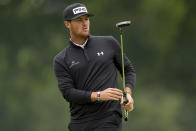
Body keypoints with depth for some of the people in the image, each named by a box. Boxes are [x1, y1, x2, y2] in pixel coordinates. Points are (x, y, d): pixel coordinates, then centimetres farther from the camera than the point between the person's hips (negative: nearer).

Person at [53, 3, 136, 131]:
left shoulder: (109, 43, 7)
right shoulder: (61, 60, 5)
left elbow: (128, 70, 16)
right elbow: (68, 93, -6)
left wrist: (128, 93, -5)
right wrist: (99, 95, -20)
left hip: (108, 121, -2)